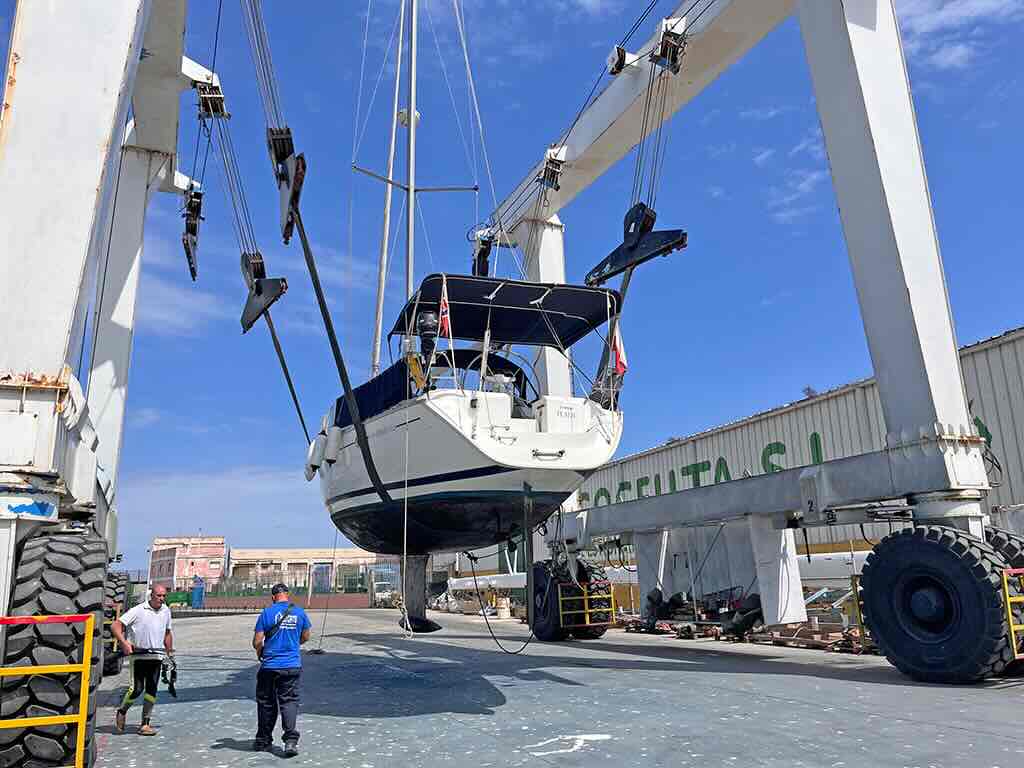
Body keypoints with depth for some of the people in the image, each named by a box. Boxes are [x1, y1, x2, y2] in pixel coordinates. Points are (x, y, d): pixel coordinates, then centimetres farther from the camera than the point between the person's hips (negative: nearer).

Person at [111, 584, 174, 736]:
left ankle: (145, 724, 10)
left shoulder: (166, 611, 10)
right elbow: (115, 626, -9)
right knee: (136, 689, -7)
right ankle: (122, 712, 22)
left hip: (156, 656, 4)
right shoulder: (138, 610, -7)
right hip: (138, 655, -4)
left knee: (152, 690, 1)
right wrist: (124, 642, -21)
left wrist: (170, 652, 18)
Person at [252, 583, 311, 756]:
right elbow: (305, 637, 15)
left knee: (266, 703, 14)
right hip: (293, 666, 1)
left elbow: (257, 642, -7)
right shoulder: (299, 612, 2)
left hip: (270, 666, -1)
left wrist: (260, 654, 13)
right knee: (289, 701, 4)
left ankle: (263, 741, 26)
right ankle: (291, 740, -11)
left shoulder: (267, 612, -7)